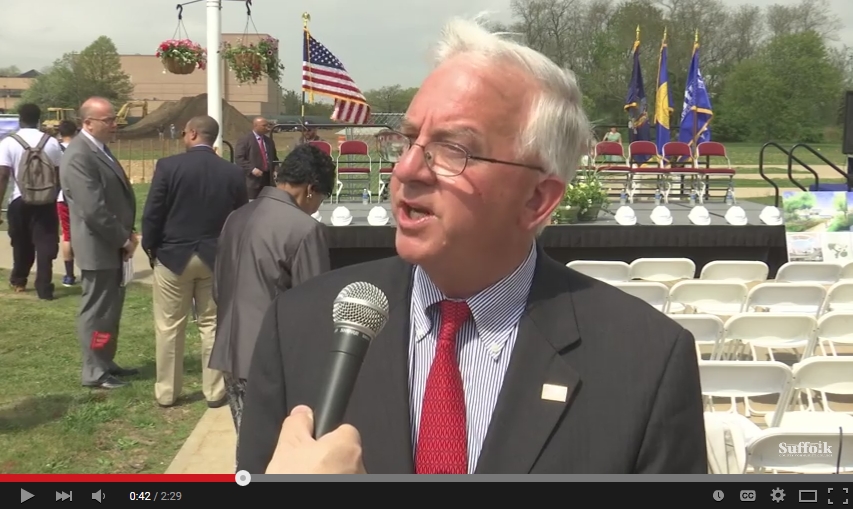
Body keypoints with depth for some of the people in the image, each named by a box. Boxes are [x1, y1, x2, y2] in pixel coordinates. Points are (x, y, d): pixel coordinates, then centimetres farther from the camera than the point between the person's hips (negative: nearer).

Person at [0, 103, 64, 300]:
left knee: (21, 244, 17)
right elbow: (59, 174, 2)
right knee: (45, 244, 2)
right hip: (46, 201, 0)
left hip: (20, 201, 0)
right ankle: (44, 288, -3)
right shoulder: (51, 142, 1)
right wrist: (55, 196, 15)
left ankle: (18, 280, 37)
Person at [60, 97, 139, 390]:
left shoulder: (100, 149, 11)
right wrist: (123, 239, -15)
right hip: (98, 248, -9)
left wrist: (127, 234, 5)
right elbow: (94, 210, -25)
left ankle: (106, 363, 29)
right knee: (97, 312, 2)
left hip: (113, 245, 9)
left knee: (111, 310, 17)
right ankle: (95, 373, 13)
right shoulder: (79, 156, -21)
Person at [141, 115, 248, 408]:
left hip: (173, 255, -2)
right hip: (216, 258, 2)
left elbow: (152, 214, -9)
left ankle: (166, 392, 17)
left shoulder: (168, 166, -10)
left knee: (169, 327, 8)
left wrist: (151, 249, 5)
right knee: (213, 326, 10)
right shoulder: (233, 172, -2)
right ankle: (215, 392, 15)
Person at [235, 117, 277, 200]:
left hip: (268, 178, 6)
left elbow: (274, 158, 26)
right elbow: (239, 158, -11)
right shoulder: (245, 140, -4)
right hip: (252, 179, -6)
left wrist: (275, 170, 7)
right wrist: (252, 169, -21)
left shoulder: (269, 141, 18)